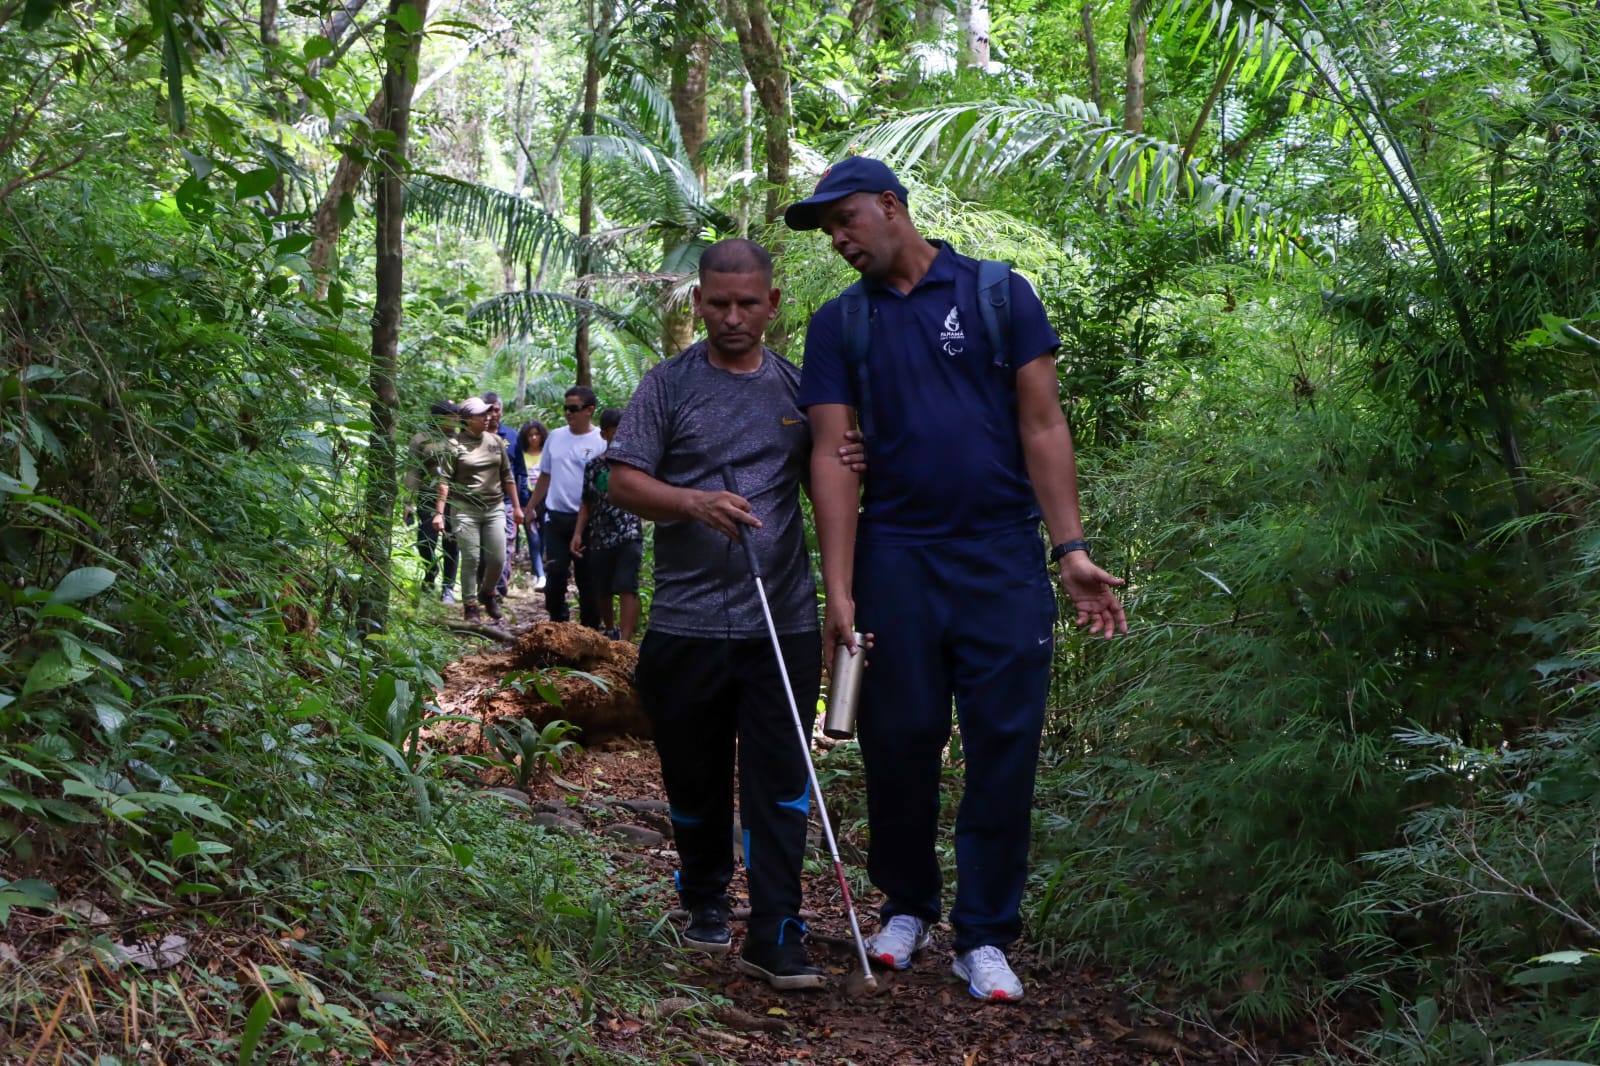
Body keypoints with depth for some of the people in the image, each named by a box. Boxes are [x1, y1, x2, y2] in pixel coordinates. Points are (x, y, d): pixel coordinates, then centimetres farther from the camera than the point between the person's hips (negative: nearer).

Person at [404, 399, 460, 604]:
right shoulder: (421, 440, 3)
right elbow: (412, 473, 0)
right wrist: (409, 503, -5)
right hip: (428, 499, -2)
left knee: (452, 544, 2)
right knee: (426, 542, -6)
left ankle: (448, 588, 14)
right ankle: (430, 570, 25)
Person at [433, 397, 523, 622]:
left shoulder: (495, 441, 9)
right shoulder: (455, 445, -5)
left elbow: (507, 475, 15)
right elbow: (444, 480, -7)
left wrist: (516, 506, 15)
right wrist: (439, 513, -14)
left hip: (495, 508, 4)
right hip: (466, 510, -4)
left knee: (497, 558, 2)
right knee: (470, 559, -2)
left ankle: (488, 593, 29)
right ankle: (470, 606, 10)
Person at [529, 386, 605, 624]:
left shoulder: (602, 442, -6)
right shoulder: (555, 436, 8)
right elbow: (545, 475, 17)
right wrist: (531, 508, 15)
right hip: (555, 517, 3)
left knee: (587, 576, 5)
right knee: (555, 571, 1)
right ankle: (557, 620, 16)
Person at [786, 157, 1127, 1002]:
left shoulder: (999, 293, 4)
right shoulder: (839, 323, 8)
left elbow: (1042, 428, 1)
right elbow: (832, 456, 1)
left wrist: (1071, 550, -7)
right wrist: (838, 591, -7)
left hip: (1002, 557, -1)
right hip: (894, 558, 2)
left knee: (1004, 745, -1)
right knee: (899, 741, 6)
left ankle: (985, 936, 9)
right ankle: (906, 906, 26)